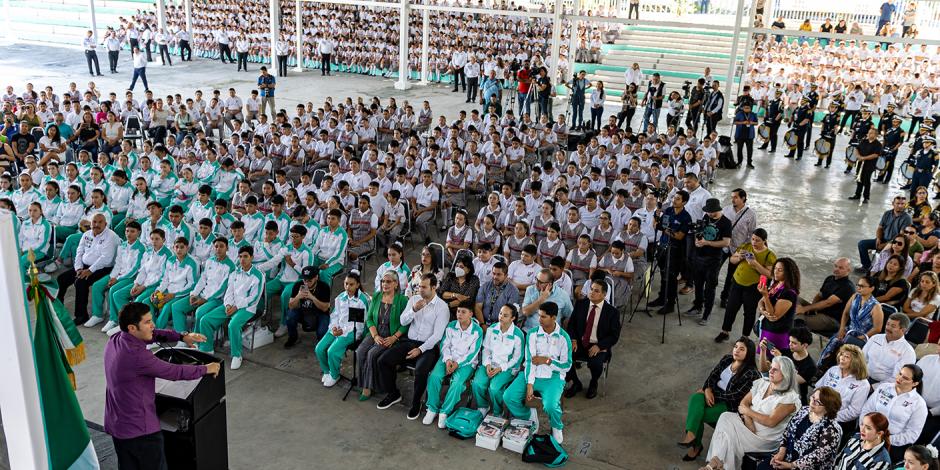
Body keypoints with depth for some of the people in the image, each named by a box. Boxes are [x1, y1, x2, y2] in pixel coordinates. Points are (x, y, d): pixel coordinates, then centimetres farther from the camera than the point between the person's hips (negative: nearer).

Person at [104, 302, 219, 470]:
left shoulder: (114, 340, -3)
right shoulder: (137, 356, -28)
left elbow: (153, 335, 13)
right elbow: (175, 372, -19)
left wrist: (181, 336, 7)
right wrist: (205, 369, -5)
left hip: (115, 425, 8)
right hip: (140, 430, -8)